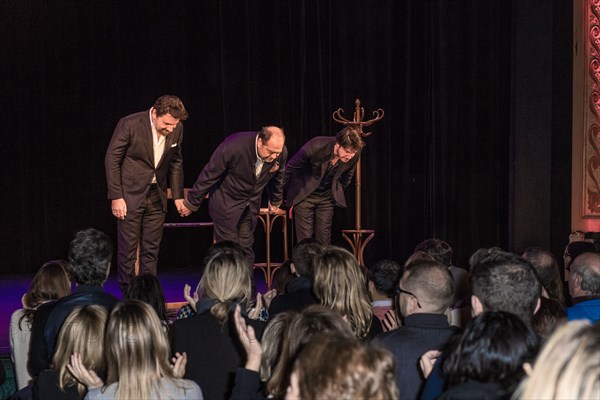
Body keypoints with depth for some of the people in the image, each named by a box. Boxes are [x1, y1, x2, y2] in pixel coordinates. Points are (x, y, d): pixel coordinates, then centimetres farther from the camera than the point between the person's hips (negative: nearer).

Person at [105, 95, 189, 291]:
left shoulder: (176, 129, -3)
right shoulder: (130, 124, -17)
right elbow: (112, 160, -11)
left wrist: (178, 195, 9)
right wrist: (116, 197, -13)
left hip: (156, 197, 4)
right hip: (130, 195, -4)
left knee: (151, 250, 6)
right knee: (128, 249, -1)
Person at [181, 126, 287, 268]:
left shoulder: (281, 153, -17)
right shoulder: (233, 147, -31)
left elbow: (277, 178, 7)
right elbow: (208, 175, -19)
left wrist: (275, 202, 22)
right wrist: (191, 203, -10)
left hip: (251, 205, 4)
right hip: (226, 202, -4)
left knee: (246, 248, 6)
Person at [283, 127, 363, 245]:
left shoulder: (354, 155, -17)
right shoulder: (315, 147, -28)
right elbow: (289, 169, -10)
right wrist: (289, 195, 2)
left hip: (327, 198, 3)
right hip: (304, 195, -3)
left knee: (324, 240, -1)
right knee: (305, 240, -7)